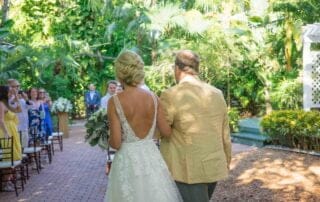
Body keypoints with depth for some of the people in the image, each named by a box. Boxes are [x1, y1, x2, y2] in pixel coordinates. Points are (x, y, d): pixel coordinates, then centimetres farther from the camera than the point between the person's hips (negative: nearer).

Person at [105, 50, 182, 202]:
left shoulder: (115, 102, -13)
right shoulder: (153, 98, -3)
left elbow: (116, 143, -14)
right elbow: (167, 132, 1)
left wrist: (110, 140, 9)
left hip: (127, 162, -3)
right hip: (152, 158, 3)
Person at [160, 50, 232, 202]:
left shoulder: (171, 96, -15)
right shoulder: (216, 95, 3)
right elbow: (224, 135, 10)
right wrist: (226, 161, 24)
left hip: (187, 170, -6)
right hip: (213, 167, 7)